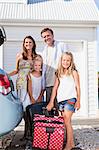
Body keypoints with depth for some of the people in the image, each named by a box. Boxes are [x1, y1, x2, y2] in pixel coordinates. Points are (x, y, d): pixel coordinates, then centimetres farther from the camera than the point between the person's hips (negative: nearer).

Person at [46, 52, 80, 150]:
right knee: (64, 122, 5)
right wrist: (51, 102, 10)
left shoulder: (73, 72, 1)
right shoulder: (59, 73, 13)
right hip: (61, 100, 5)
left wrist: (78, 101, -6)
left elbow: (77, 87, 0)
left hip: (70, 99, -5)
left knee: (67, 121, -10)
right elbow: (55, 88, 13)